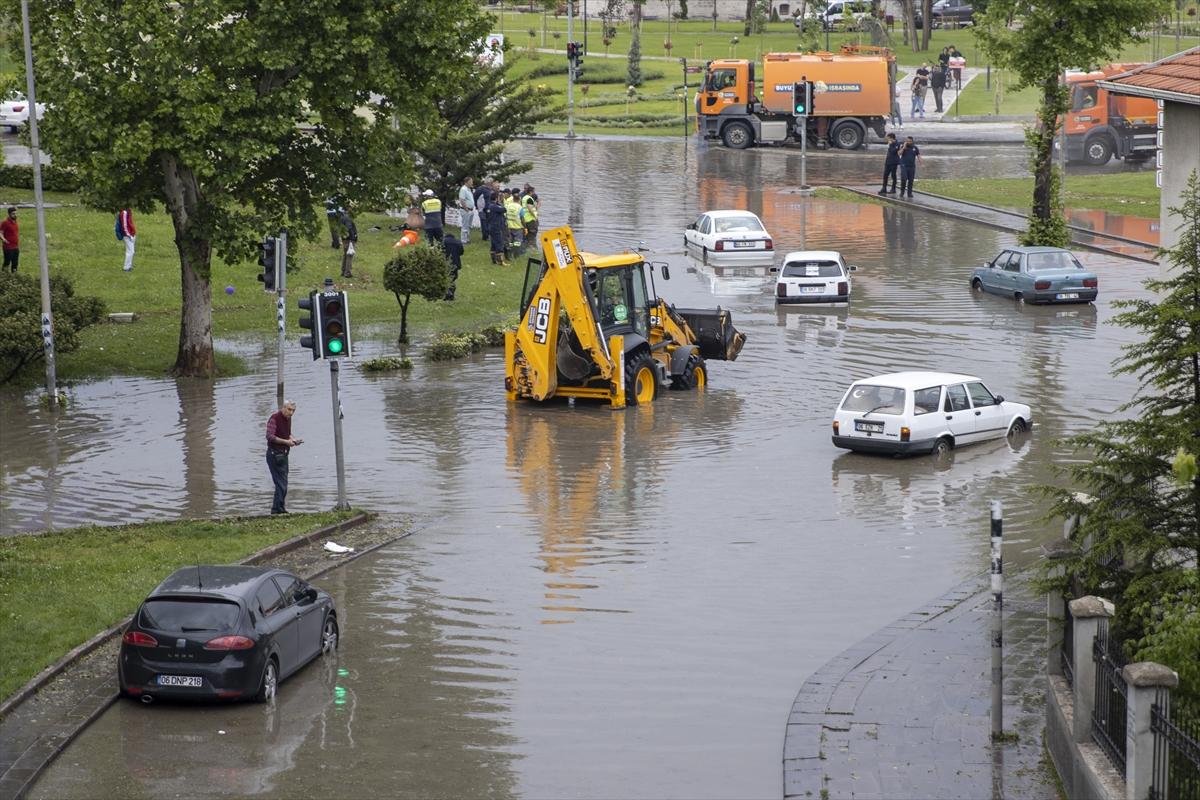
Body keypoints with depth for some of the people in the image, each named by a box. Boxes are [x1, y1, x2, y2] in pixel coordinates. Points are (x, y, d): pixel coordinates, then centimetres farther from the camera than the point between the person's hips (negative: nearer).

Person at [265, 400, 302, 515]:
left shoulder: (288, 419, 12)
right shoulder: (274, 418, -15)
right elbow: (270, 436, -22)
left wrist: (293, 439, 3)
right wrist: (286, 441, -24)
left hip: (283, 454, 9)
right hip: (275, 453, -9)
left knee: (282, 483, 12)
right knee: (281, 484, -10)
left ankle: (279, 508, 18)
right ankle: (277, 509, -7)